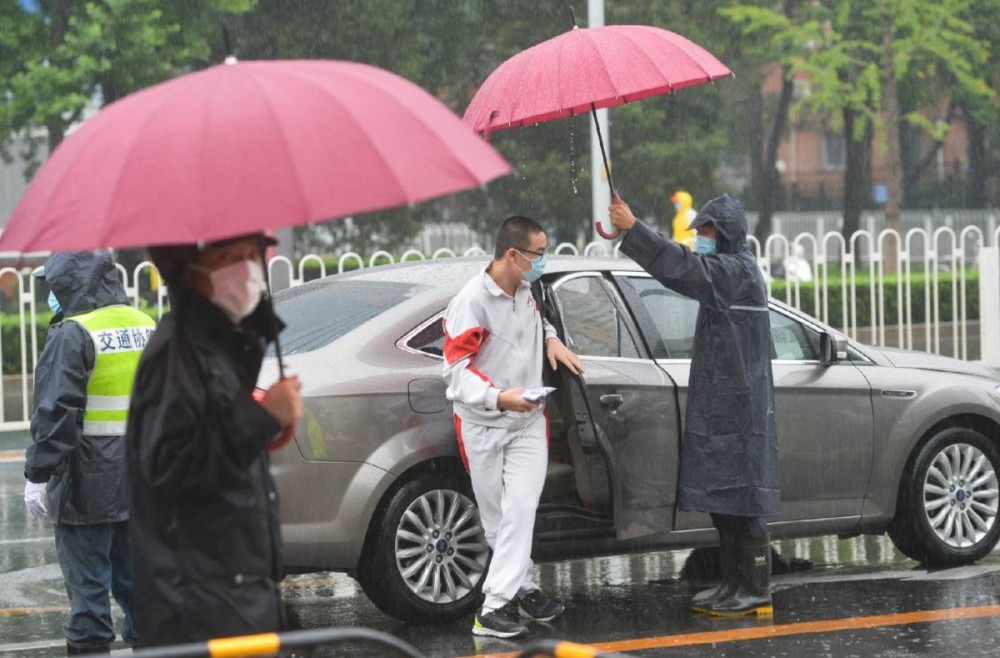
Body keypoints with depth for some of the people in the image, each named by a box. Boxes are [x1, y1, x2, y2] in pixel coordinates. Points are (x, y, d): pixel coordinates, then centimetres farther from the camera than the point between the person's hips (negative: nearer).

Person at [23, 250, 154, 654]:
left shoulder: (73, 336, -13)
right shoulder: (147, 328, 11)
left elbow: (55, 412, -18)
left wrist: (38, 475, -15)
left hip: (88, 484, -7)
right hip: (140, 484, 7)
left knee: (87, 582, -2)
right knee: (135, 575, 15)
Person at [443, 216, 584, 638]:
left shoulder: (524, 291, 6)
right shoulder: (472, 301, -19)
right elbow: (456, 368, -22)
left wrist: (551, 339, 9)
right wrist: (497, 397, -37)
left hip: (528, 421, 5)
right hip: (483, 425, -5)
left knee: (520, 511, -10)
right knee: (496, 518, 5)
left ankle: (494, 606, -10)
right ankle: (525, 589, 19)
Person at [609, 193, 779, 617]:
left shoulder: (736, 271, -16)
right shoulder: (725, 272, 19)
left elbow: (684, 269, -29)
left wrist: (632, 228, -33)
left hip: (736, 407, -10)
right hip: (718, 406, 10)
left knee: (741, 498, -8)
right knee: (723, 499, 11)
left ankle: (756, 591, -5)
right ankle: (734, 585, 16)